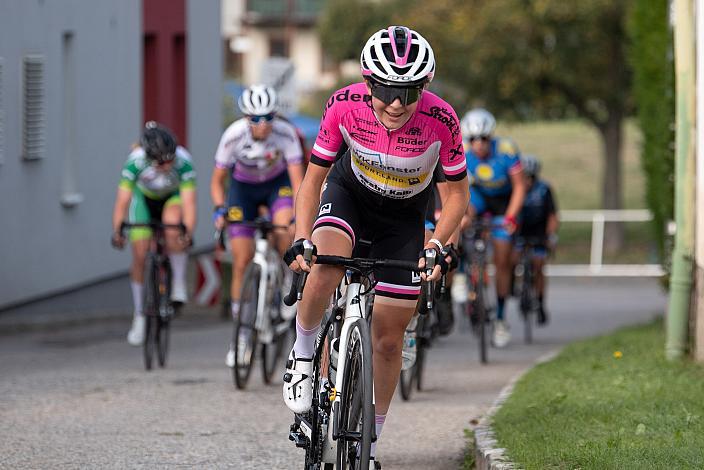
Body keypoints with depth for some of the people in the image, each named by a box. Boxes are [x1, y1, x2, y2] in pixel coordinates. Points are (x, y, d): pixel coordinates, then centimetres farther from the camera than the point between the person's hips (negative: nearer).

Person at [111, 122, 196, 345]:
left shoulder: (183, 161, -37)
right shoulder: (136, 161, -35)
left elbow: (189, 201, -40)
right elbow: (122, 200, -35)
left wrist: (189, 232, -55)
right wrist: (117, 231, -49)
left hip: (173, 197, -1)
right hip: (144, 198, 1)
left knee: (173, 227, -34)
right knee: (140, 256, -7)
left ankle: (179, 283, -16)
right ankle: (139, 317, 8)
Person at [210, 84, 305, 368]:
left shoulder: (286, 134, -30)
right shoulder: (233, 136, -28)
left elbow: (297, 179, -30)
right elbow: (217, 180, -14)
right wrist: (219, 209, -32)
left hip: (277, 184, 0)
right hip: (243, 187, 0)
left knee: (285, 232, -32)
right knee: (242, 262, -6)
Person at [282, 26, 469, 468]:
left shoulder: (441, 120, -30)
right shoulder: (345, 106, -28)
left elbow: (458, 193, -14)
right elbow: (313, 179, -15)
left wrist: (435, 247, -28)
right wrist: (301, 241, -27)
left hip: (403, 219, 0)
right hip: (350, 194, 0)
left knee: (388, 338, 1)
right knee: (325, 266, -34)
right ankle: (302, 356, -7)